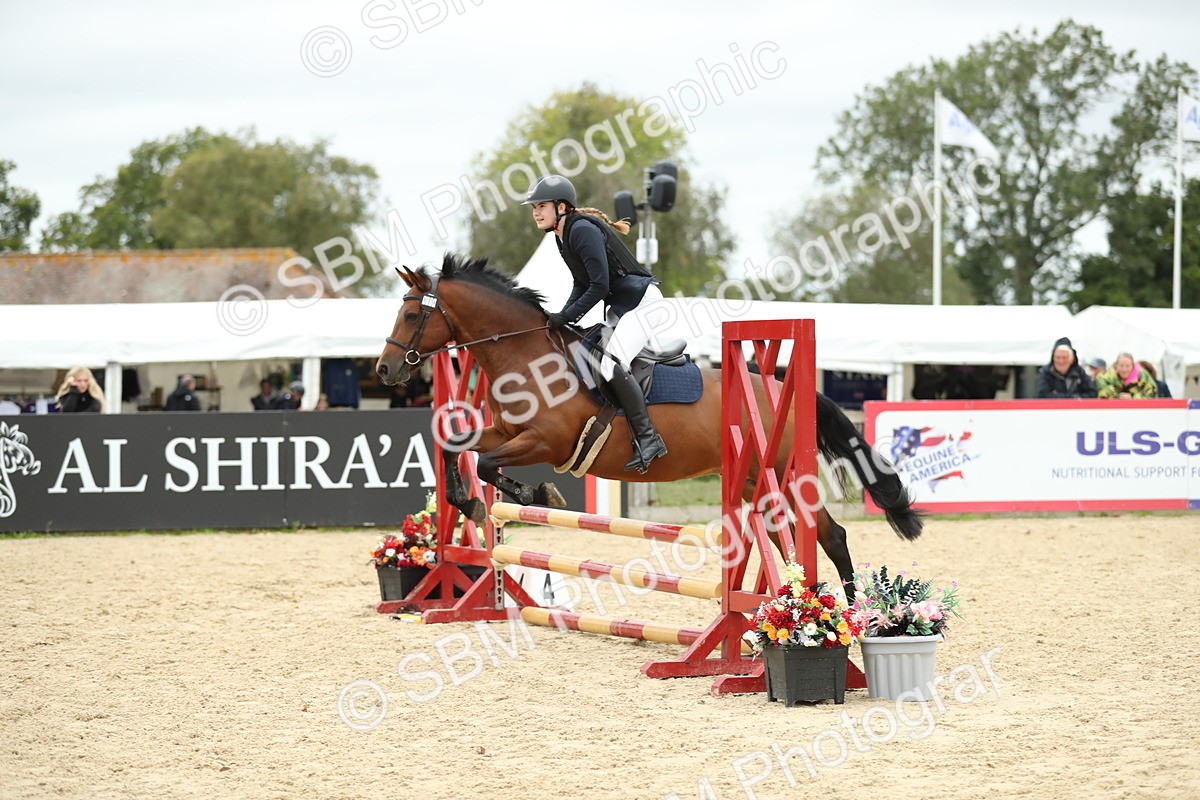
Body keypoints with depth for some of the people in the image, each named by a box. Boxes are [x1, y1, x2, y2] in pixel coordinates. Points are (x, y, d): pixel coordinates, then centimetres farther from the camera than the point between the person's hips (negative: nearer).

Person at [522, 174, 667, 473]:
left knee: (612, 363, -23)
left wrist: (566, 316, -18)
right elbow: (582, 284, 15)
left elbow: (599, 286, -24)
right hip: (620, 307, 11)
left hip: (642, 301, -11)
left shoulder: (583, 231, -20)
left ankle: (647, 438, -20)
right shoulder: (562, 236, 10)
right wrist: (562, 318, 2)